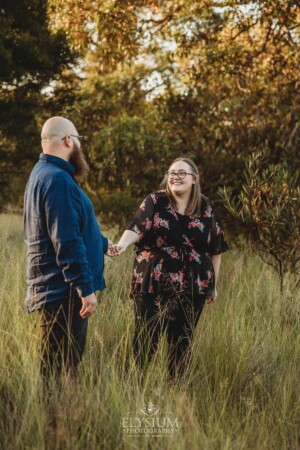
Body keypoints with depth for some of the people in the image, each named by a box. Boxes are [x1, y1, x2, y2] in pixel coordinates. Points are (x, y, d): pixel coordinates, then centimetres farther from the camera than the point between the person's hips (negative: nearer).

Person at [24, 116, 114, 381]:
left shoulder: (44, 173, 16)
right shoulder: (58, 179, -18)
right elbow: (68, 241, -24)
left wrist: (103, 244, 41)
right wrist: (86, 288, -22)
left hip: (58, 288, 11)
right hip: (64, 290, -11)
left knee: (63, 364, 15)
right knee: (60, 370, -5)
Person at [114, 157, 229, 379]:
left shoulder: (207, 208, 5)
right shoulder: (155, 201, -1)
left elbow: (216, 249, 11)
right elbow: (136, 228, -15)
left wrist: (214, 285, 12)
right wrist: (122, 244, -36)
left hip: (192, 287, 2)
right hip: (152, 284, -2)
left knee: (182, 341, 8)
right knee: (146, 337, -1)